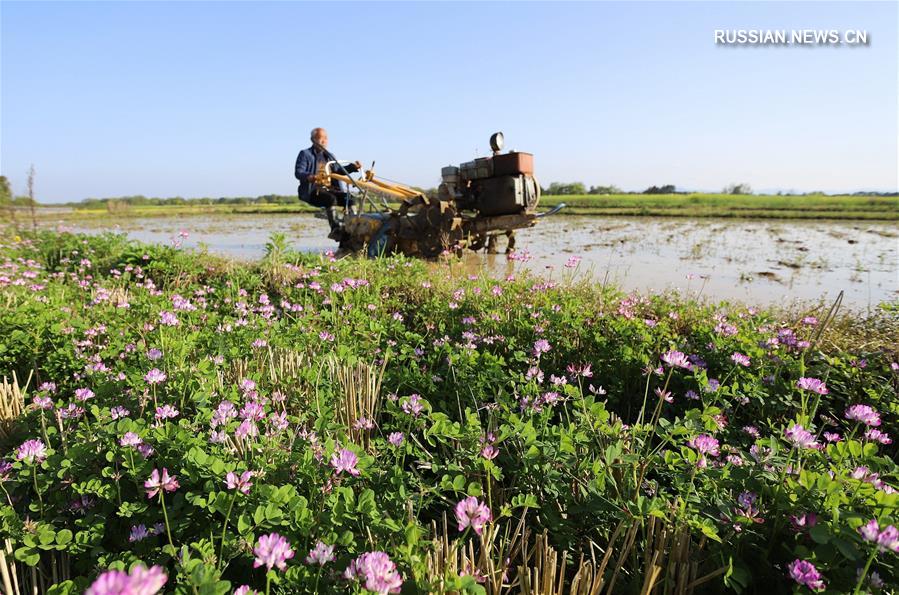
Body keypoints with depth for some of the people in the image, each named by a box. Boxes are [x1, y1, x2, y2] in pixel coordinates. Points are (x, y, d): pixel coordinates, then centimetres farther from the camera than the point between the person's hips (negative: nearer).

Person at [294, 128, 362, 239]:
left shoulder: (329, 156, 27)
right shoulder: (305, 154, 6)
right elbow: (298, 172, -7)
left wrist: (353, 167, 12)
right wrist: (309, 177, -31)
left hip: (330, 189, 6)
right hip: (312, 191, -6)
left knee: (350, 199, -19)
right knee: (331, 199, -36)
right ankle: (335, 229, -40)